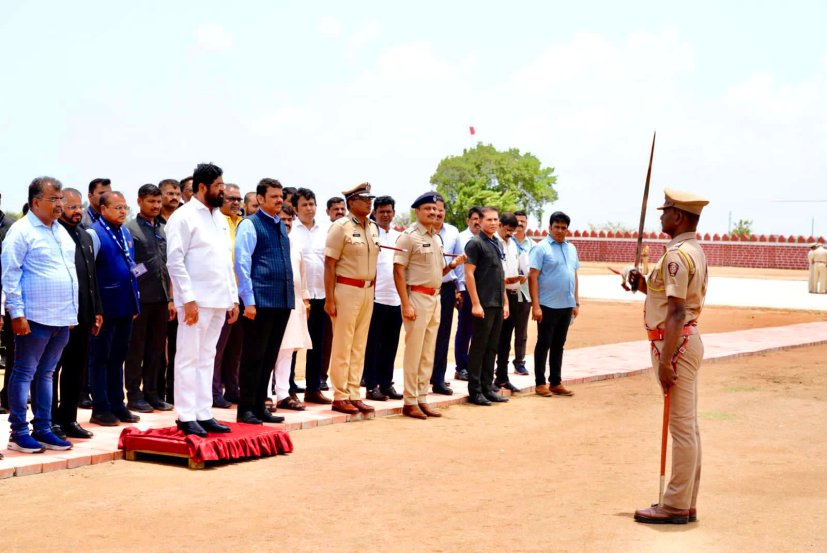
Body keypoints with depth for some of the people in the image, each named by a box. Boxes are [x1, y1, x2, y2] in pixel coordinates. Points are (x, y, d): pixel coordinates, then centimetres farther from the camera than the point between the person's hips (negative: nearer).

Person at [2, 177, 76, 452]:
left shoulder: (60, 231, 15)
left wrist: (72, 312, 17)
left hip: (62, 318, 7)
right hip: (35, 318, -7)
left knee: (45, 375, 12)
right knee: (24, 374, 1)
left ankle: (42, 430, 18)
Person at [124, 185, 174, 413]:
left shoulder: (163, 230, 15)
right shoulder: (130, 229, -4)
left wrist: (170, 298, 13)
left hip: (161, 298, 6)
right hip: (140, 297, -6)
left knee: (156, 350, 10)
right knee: (136, 350, 2)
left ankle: (151, 393, 18)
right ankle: (134, 396, 9)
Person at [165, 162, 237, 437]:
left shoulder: (220, 218, 16)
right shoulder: (184, 217, -7)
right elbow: (175, 261, -12)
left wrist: (233, 297, 11)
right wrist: (188, 299, -18)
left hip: (219, 301, 7)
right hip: (195, 300, -7)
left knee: (207, 358, 10)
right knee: (189, 358, -2)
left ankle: (203, 414, 14)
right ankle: (186, 417, 2)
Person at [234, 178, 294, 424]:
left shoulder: (281, 226, 16)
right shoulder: (250, 225, -5)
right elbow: (242, 264, -10)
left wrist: (291, 295, 15)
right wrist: (248, 301, -15)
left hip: (282, 300, 7)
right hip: (260, 301, -7)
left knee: (270, 357, 11)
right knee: (253, 356, -2)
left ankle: (260, 406, 19)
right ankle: (246, 409, 5)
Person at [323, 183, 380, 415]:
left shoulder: (373, 228, 10)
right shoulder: (340, 227, -9)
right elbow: (329, 264, -10)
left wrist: (373, 289, 11)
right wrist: (329, 299, -14)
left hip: (368, 291, 7)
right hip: (346, 290, -7)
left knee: (359, 345, 10)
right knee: (342, 345, -1)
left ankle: (353, 395, 16)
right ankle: (340, 397, 6)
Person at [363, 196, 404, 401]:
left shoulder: (399, 236, 13)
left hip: (396, 299, 5)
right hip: (375, 298, -5)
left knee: (390, 345, 10)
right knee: (373, 344, 1)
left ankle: (386, 384, 17)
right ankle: (371, 386, 6)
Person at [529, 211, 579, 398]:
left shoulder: (571, 248, 12)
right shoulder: (541, 248, -7)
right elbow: (533, 277, -11)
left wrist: (576, 302, 12)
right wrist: (535, 306, -16)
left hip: (566, 306, 6)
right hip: (548, 305, -6)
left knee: (558, 345, 12)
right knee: (544, 344, 2)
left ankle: (555, 382, 19)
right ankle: (540, 383, 10)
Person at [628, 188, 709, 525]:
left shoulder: (677, 255, -17)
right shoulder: (695, 251, 14)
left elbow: (677, 311, -22)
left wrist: (665, 360, -22)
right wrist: (646, 285, 10)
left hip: (676, 343, -11)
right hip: (688, 339, 11)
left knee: (681, 427, -5)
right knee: (688, 426, 13)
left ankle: (675, 507, 2)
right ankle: (686, 504, 21)